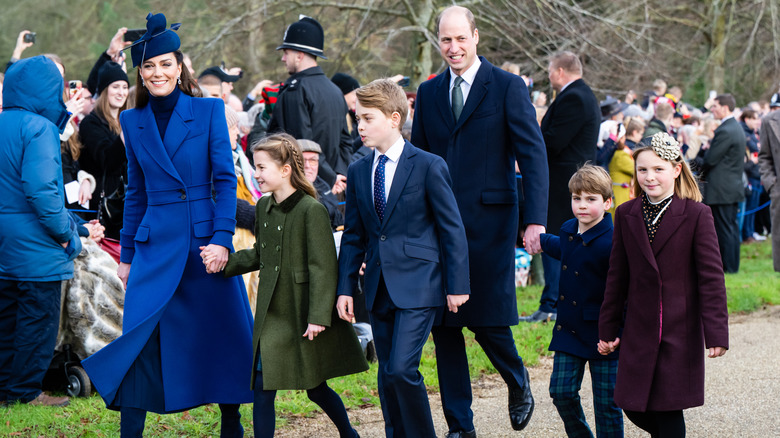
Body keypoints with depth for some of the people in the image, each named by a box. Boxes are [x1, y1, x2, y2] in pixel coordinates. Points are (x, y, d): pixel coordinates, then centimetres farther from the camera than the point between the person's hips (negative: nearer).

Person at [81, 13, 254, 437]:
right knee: (139, 339, -6)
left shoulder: (209, 110, 0)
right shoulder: (133, 122, 8)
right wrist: (127, 254, 14)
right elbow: (136, 192, 14)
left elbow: (225, 179, -4)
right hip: (155, 245, 2)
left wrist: (222, 239, -13)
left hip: (206, 239, -2)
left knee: (224, 334, 5)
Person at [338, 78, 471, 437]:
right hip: (379, 286, 6)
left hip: (417, 285, -6)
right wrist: (346, 287, 8)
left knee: (401, 368, -16)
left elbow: (452, 229, -4)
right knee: (387, 374, 9)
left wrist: (457, 285, -7)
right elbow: (353, 236, 14)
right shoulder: (358, 172, 10)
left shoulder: (429, 166, -5)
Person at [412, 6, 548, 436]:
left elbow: (533, 155, -6)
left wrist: (535, 220, -15)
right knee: (444, 325, 3)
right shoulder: (428, 93, 11)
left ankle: (518, 384, 27)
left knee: (488, 320, -4)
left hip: (489, 223, -4)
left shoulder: (507, 87, -2)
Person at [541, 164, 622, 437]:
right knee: (562, 393, 2)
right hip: (569, 331, 6)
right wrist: (541, 241, 46)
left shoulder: (611, 242, -18)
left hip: (602, 334, -6)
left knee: (606, 402, 1)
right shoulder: (569, 231, 5)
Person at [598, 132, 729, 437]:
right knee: (634, 408, 4)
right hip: (639, 330, 4)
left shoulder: (696, 215, -6)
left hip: (680, 332, -3)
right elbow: (617, 277, 10)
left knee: (668, 412, -2)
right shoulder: (627, 215, 5)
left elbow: (711, 277, -7)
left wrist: (716, 332, -12)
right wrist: (608, 329, 10)